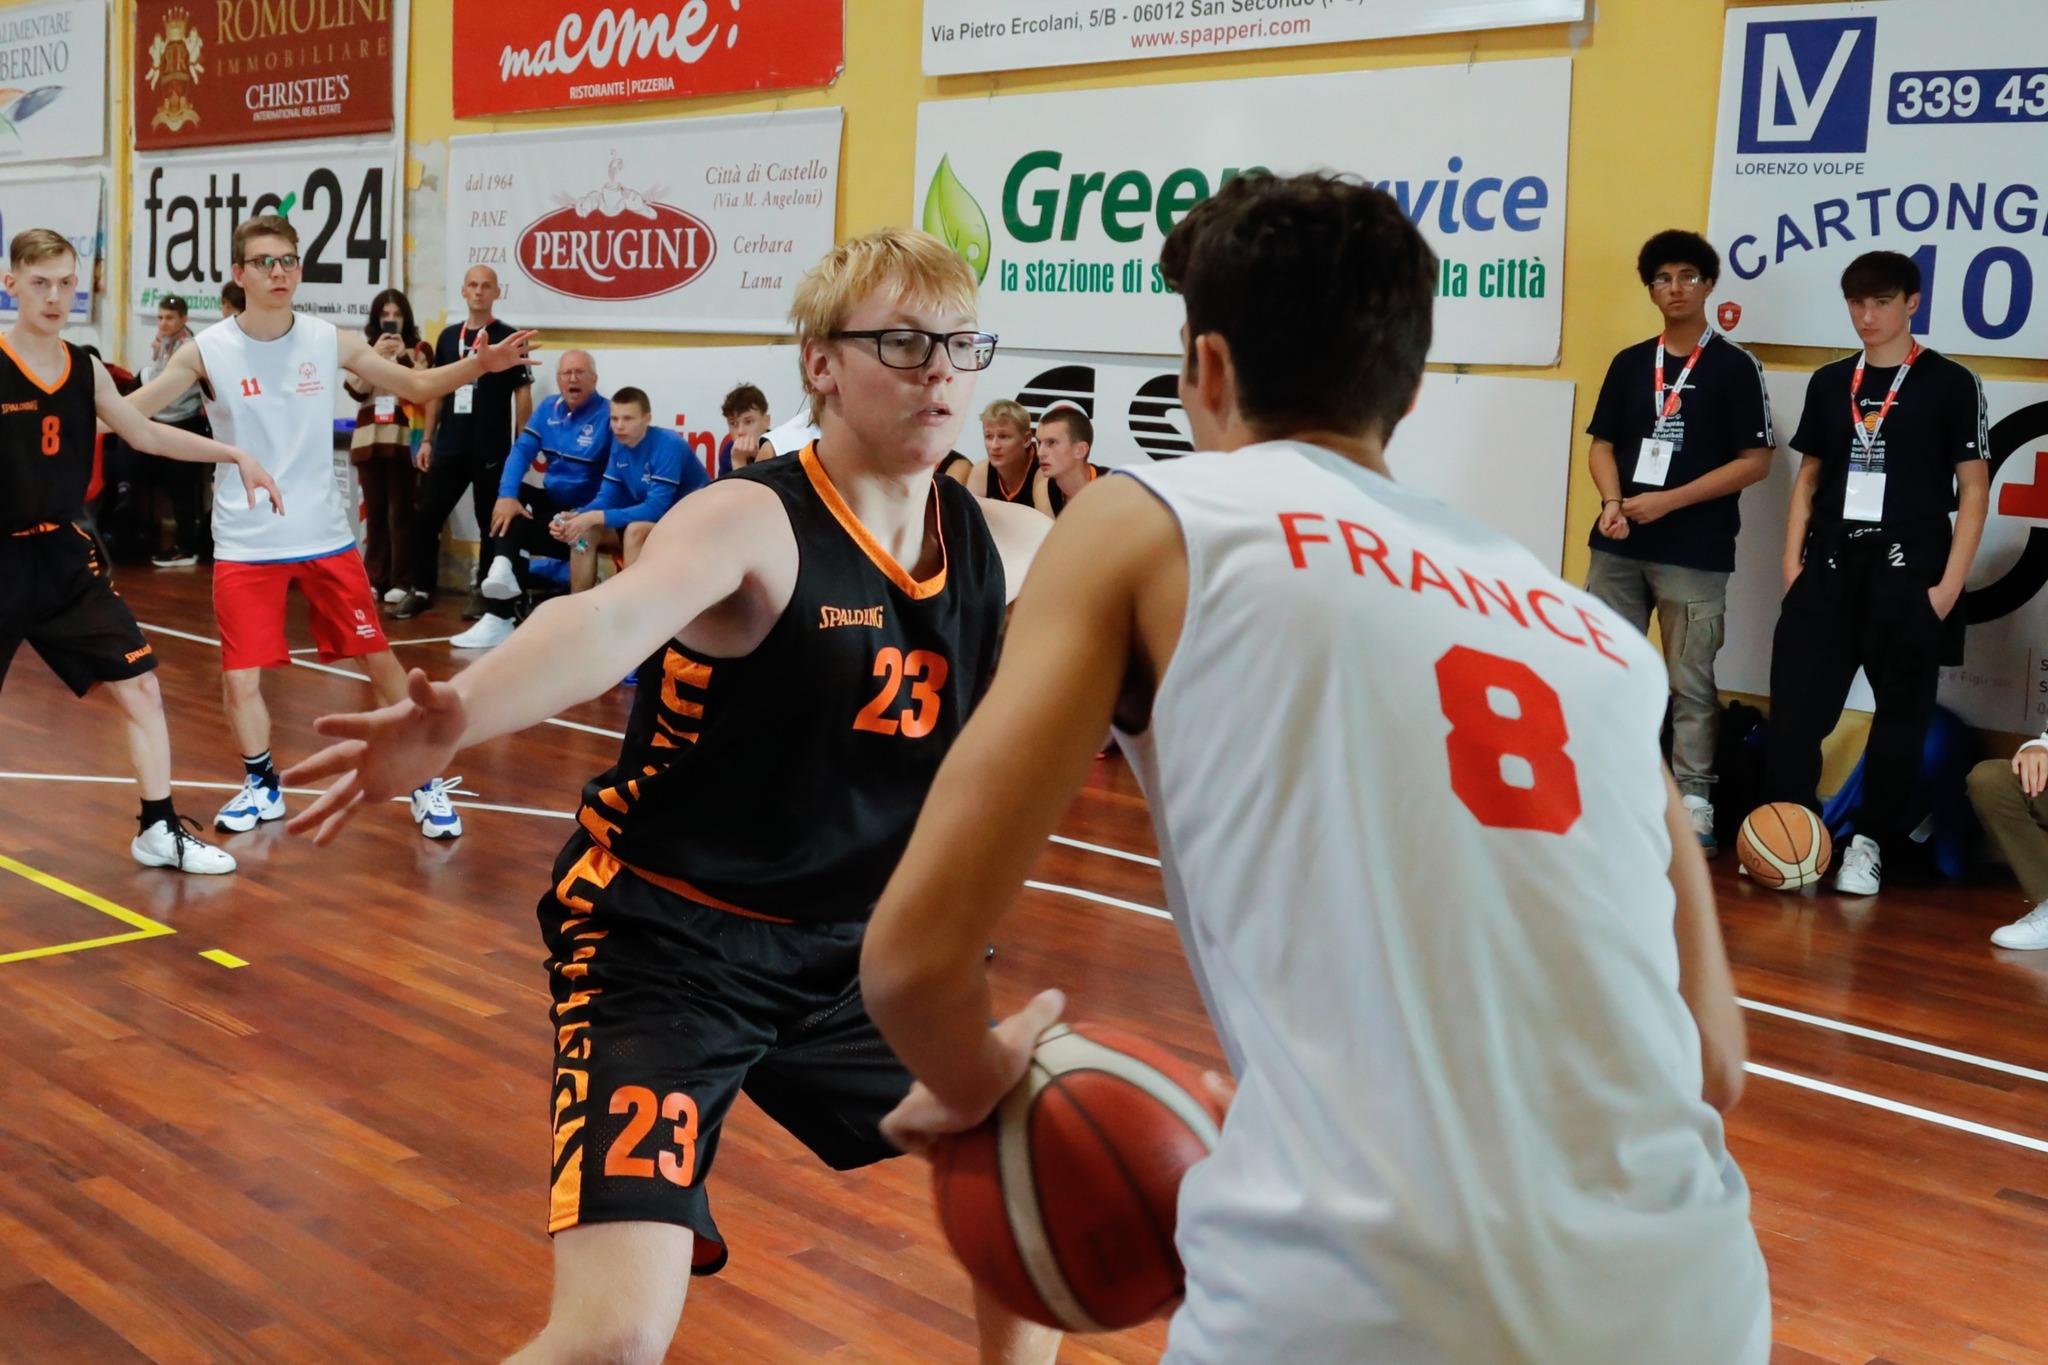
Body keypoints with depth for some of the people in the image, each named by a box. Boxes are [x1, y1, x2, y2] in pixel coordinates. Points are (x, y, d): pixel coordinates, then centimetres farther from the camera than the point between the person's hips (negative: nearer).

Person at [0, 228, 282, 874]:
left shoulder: (86, 371, 4)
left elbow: (146, 434, 17)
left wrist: (237, 456, 12)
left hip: (65, 554, 5)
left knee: (140, 686, 2)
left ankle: (160, 831, 13)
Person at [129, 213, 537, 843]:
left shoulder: (331, 342, -2)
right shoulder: (208, 351, -8)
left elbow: (415, 385, 7)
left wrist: (479, 365, -8)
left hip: (325, 536, 1)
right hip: (245, 544, -1)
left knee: (379, 659, 4)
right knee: (240, 676, -1)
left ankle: (425, 782, 19)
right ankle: (262, 787, 25)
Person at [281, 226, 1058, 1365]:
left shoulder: (1003, 545, -2)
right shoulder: (750, 523, -21)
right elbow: (615, 618, -42)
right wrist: (458, 716, -60)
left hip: (847, 953, 7)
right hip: (663, 944, -6)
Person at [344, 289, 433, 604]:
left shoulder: (419, 350, 4)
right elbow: (356, 391, 0)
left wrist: (402, 356, -12)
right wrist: (376, 354, -8)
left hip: (403, 439, -3)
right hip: (369, 438, 4)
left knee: (402, 511, -6)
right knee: (375, 511, 6)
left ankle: (401, 581, -2)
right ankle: (375, 578, 11)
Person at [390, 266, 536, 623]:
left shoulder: (508, 338, -1)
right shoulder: (448, 336, 11)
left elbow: (522, 394, -3)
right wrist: (427, 439, 10)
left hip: (492, 452, -4)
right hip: (448, 448, 4)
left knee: (490, 524, 4)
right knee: (426, 518, 3)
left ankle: (483, 592, 14)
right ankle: (422, 590, 13)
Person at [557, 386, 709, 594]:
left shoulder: (668, 445, -23)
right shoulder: (619, 444, 0)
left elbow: (655, 509, -29)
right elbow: (607, 497, 2)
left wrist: (595, 517, -33)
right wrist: (576, 516, -20)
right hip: (645, 521, 8)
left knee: (636, 531, -34)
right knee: (584, 531, -8)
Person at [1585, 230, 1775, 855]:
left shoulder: (1735, 366, -2)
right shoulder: (1629, 363, 11)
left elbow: (1755, 460, -6)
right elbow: (1602, 444, 11)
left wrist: (1670, 500, -13)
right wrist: (1613, 504, -9)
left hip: (1695, 554, -4)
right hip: (1618, 548, 4)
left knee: (1690, 684, 0)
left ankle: (1694, 804, 7)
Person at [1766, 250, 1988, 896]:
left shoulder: (1950, 384, 0)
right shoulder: (1829, 382, 12)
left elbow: (1973, 490, -2)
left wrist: (1949, 584, -9)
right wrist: (1792, 562, 6)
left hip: (1907, 572, -3)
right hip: (1828, 568, 3)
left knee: (1900, 716, 2)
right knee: (1795, 706, -3)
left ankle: (1869, 844, 13)